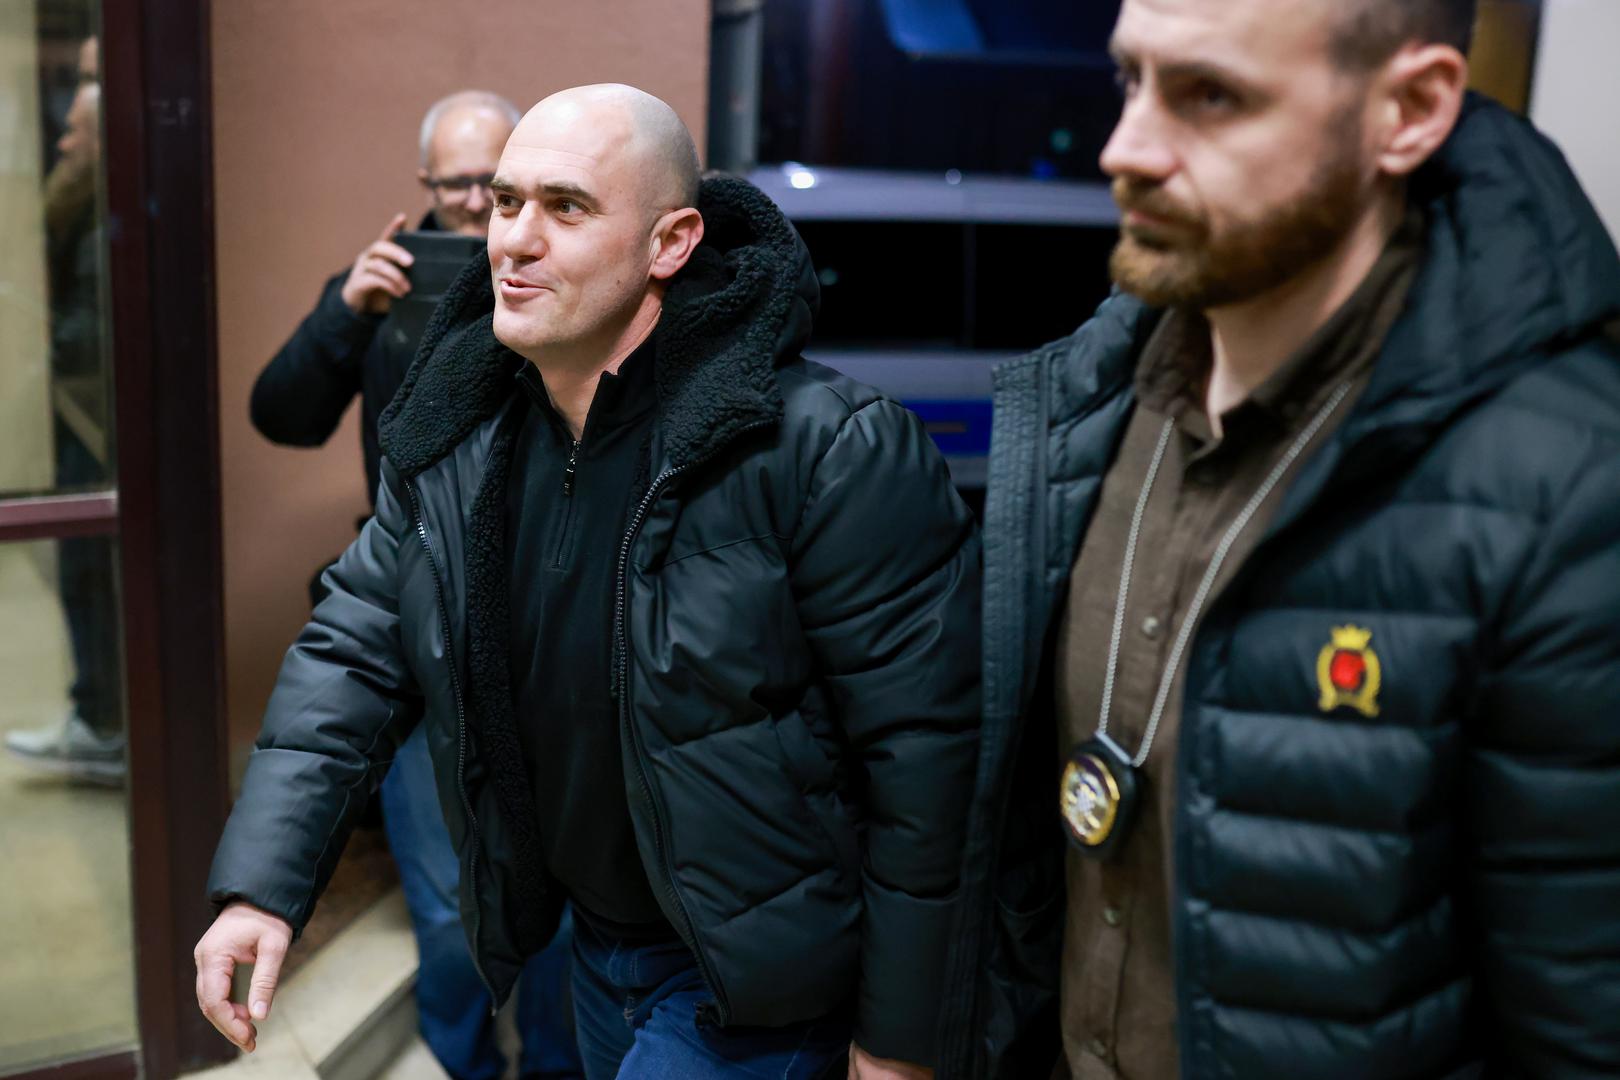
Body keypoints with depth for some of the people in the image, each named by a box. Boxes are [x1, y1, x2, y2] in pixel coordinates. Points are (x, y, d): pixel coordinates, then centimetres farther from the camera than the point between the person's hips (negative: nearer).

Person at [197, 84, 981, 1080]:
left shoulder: (829, 449, -25)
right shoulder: (456, 437, -4)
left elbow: (926, 752, -22)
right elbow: (358, 651, 2)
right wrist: (263, 886, -8)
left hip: (753, 980, -6)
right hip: (596, 946, 7)